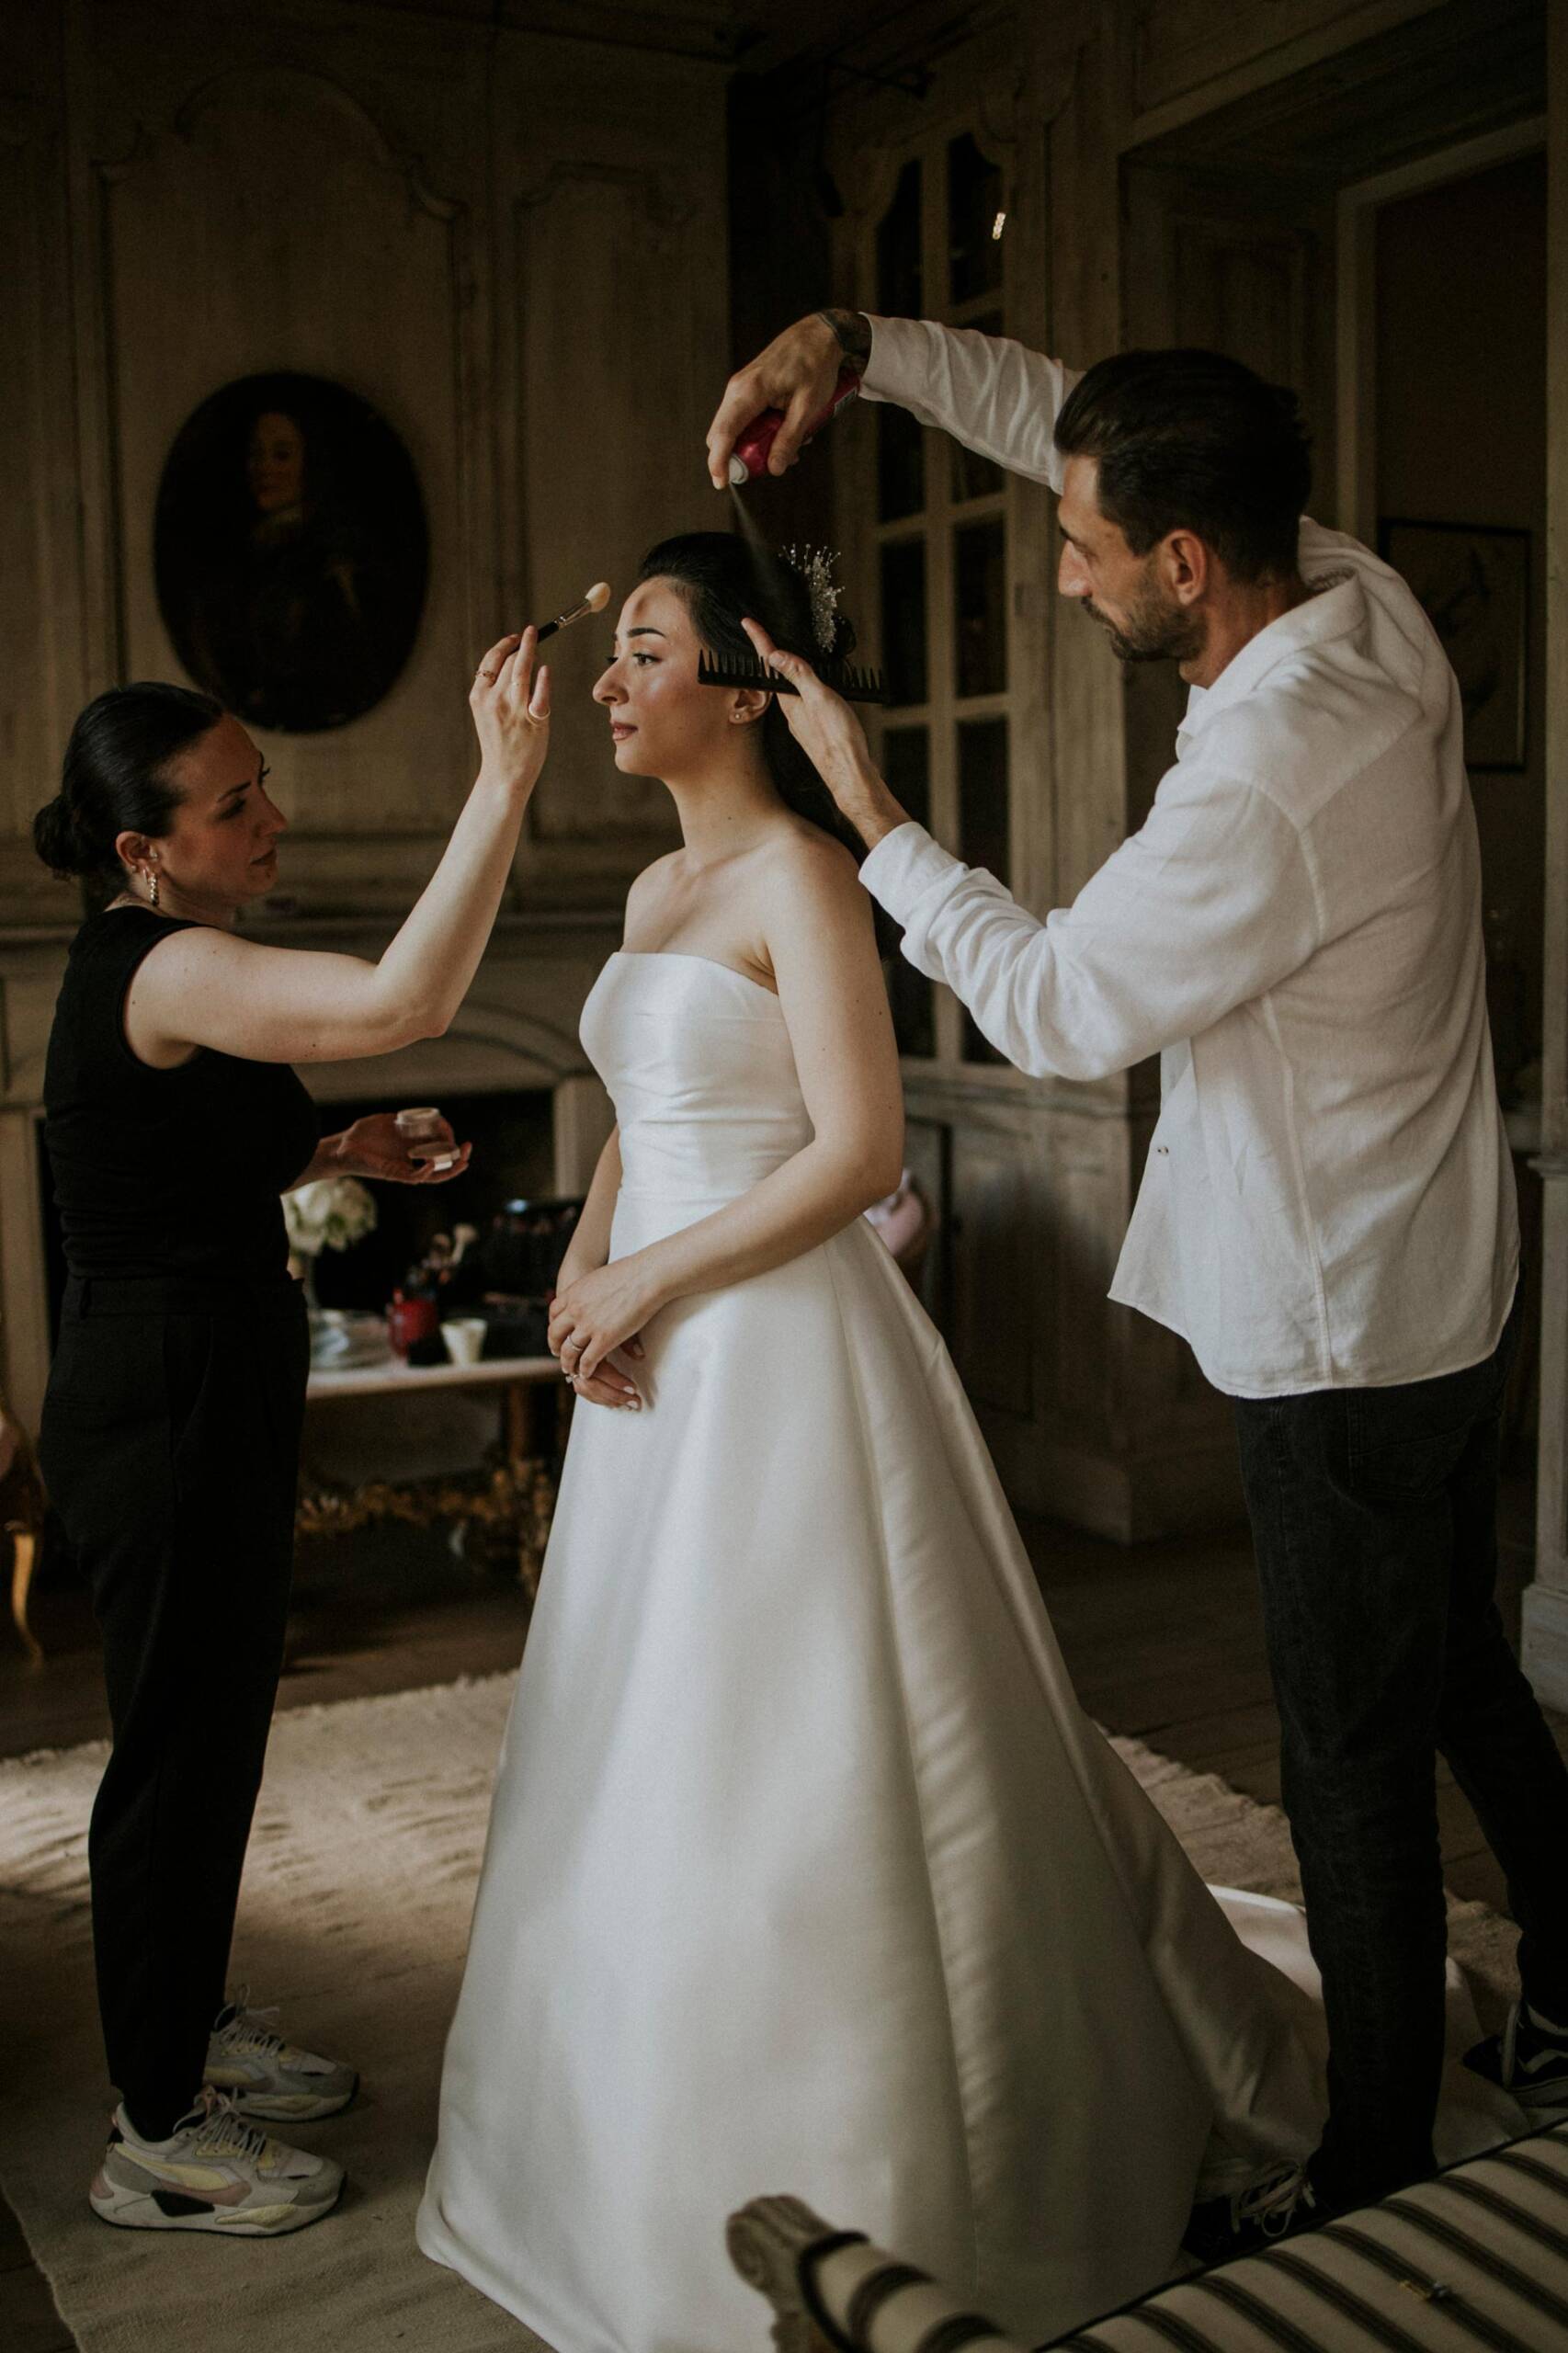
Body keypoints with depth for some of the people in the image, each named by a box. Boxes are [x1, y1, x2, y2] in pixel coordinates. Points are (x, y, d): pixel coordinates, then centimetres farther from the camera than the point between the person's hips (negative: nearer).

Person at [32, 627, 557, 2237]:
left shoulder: (140, 964, 11)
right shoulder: (169, 970, -22)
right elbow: (405, 1000, -38)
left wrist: (328, 1151, 9)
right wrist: (502, 785, -36)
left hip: (195, 1391, 10)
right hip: (169, 1399, -10)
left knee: (212, 1726, 21)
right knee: (181, 1742, 2)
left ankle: (194, 2028, 39)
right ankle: (157, 2138, 19)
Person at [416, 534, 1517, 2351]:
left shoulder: (800, 876, -13)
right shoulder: (658, 886, 14)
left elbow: (858, 1152, -19)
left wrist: (654, 1280, -14)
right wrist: (580, 1270, 3)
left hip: (785, 1359, -8)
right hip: (667, 1374, 9)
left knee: (796, 1764, 1)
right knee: (663, 1769, 17)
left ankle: (861, 2204, 22)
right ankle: (680, 2137, 37)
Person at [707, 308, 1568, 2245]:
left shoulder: (1261, 789, -30)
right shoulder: (1365, 601, -3)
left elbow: (1053, 1007, -15)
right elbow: (1073, 419, 9)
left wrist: (872, 815, -6)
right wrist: (859, 343, 2)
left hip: (1344, 1335, -9)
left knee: (1355, 1761, 5)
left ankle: (1374, 2187, 22)